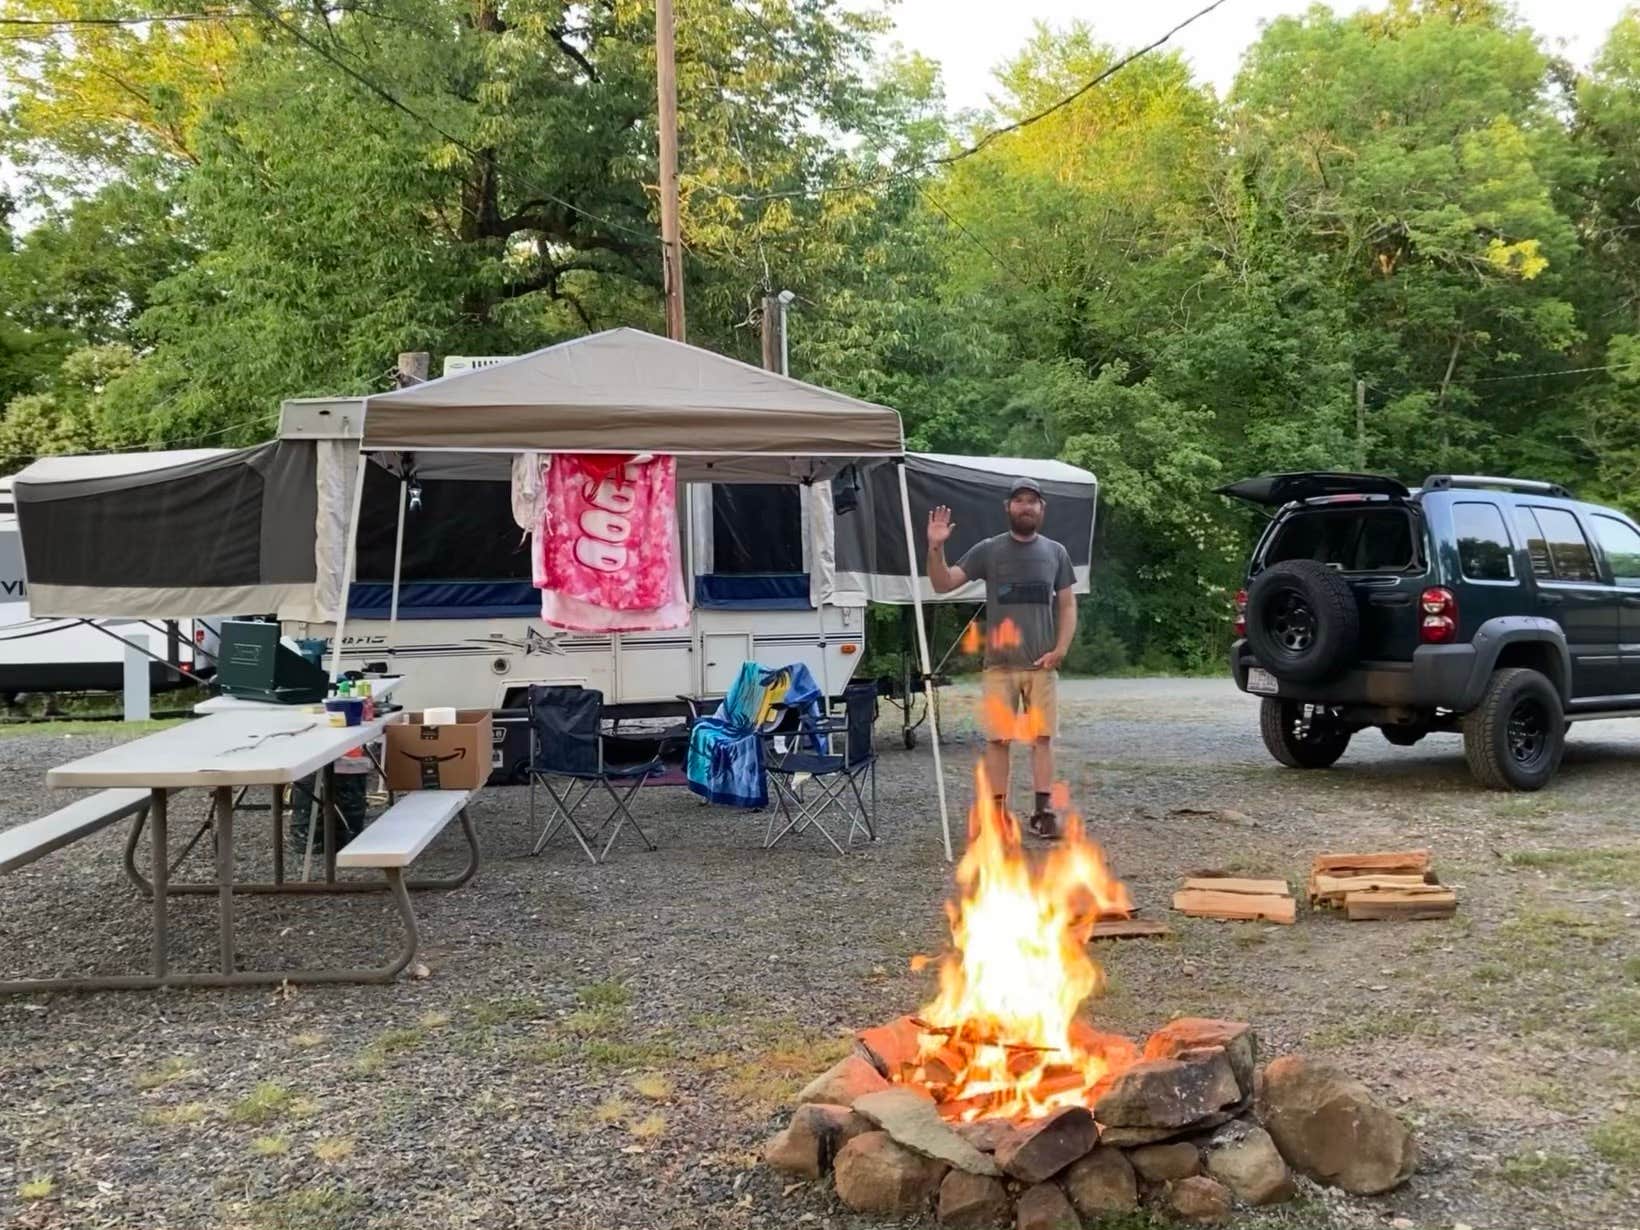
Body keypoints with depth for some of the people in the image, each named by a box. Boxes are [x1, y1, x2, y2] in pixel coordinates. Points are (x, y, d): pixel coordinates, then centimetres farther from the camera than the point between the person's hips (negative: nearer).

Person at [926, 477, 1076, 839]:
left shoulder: (1055, 552, 9)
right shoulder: (987, 550, 2)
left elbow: (1067, 605, 11)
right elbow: (943, 584, -3)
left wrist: (1061, 649, -2)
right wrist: (936, 548, -20)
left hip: (1042, 664, 2)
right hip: (1000, 663, -2)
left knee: (1042, 737, 2)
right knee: (998, 738, 0)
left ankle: (1043, 811, 7)